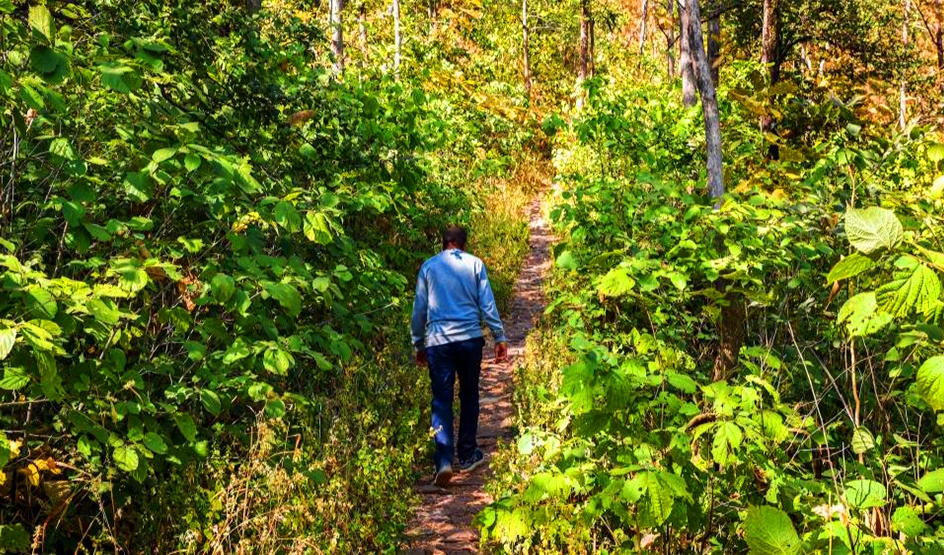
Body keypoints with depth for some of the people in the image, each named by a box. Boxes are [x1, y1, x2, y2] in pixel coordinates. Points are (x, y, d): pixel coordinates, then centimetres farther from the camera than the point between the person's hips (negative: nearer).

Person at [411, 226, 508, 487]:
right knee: (469, 397, 15)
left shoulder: (428, 266, 8)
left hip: (438, 341, 0)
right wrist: (499, 337, 6)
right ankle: (467, 455, 22)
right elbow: (487, 304, 1)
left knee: (441, 400, 1)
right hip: (470, 338, 0)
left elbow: (419, 309, 10)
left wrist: (418, 345, 19)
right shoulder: (474, 264, 5)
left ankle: (444, 460, -13)